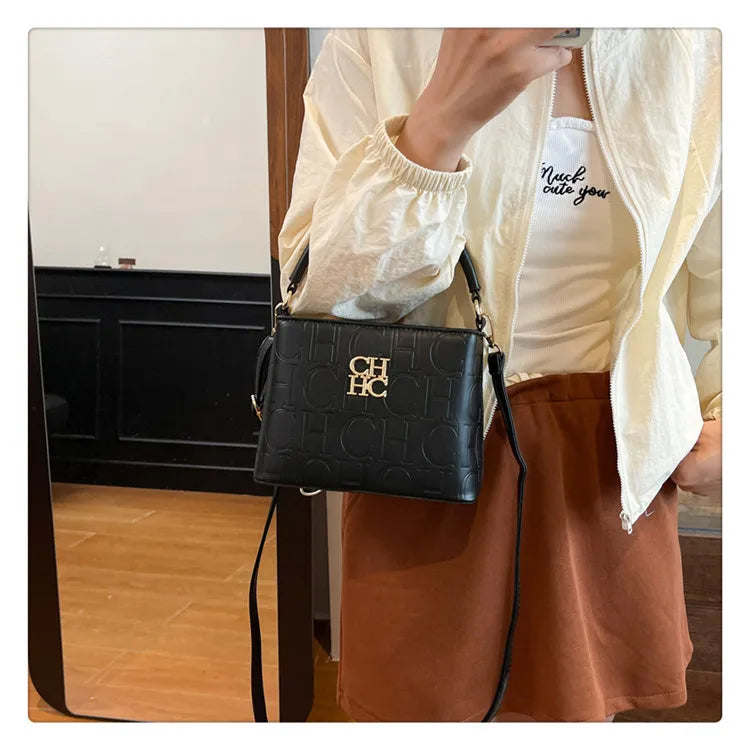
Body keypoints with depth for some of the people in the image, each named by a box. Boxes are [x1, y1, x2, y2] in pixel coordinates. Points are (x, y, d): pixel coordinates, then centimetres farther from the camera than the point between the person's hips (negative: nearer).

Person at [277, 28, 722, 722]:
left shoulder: (698, 51, -1)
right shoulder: (380, 39, -10)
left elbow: (723, 276, 11)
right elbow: (319, 295, -17)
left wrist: (729, 411, -1)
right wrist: (443, 117, -29)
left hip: (612, 459, 3)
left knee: (582, 708, 15)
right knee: (419, 704, 12)